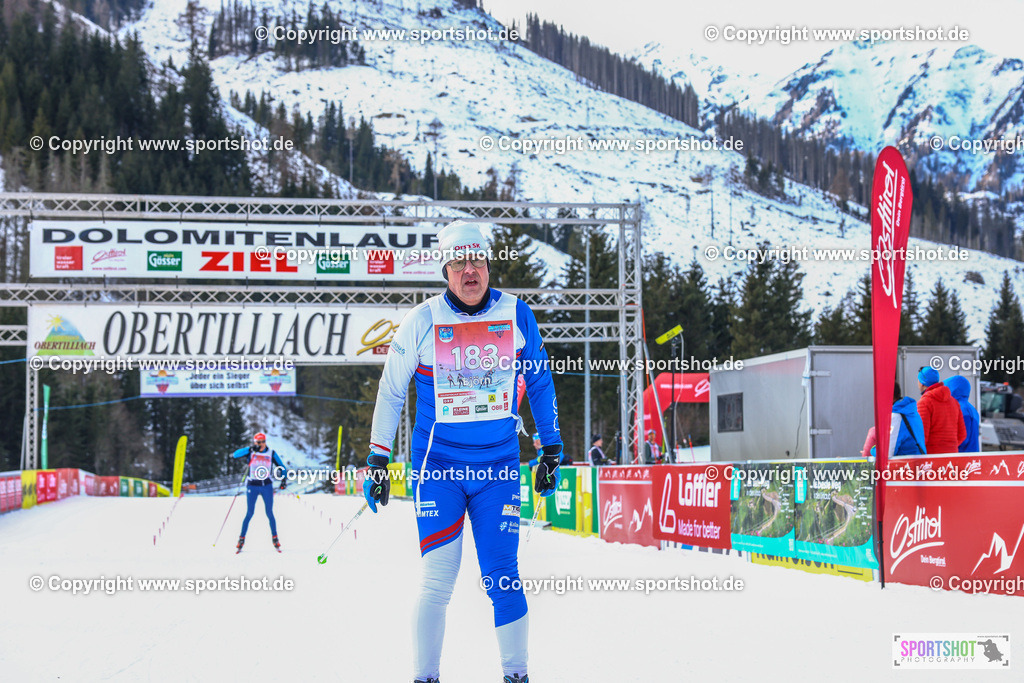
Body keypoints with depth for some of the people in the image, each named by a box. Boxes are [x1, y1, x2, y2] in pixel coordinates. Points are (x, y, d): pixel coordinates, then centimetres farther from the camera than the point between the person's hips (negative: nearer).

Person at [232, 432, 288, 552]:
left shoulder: (271, 454, 3)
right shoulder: (251, 452, -1)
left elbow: (281, 467, 9)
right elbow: (236, 455, -16)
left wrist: (283, 479, -7)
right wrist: (251, 449, -26)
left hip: (267, 486, 1)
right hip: (252, 486, -1)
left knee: (269, 513, 0)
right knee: (249, 514, -1)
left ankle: (275, 538, 10)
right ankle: (241, 539, 8)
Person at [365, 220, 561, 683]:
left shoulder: (516, 316, 0)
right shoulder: (421, 322, -4)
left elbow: (540, 383, 12)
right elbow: (390, 392, 6)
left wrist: (551, 450, 12)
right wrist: (377, 460, 5)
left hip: (499, 467, 1)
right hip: (438, 464, -1)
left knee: (502, 578, -1)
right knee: (438, 580, -6)